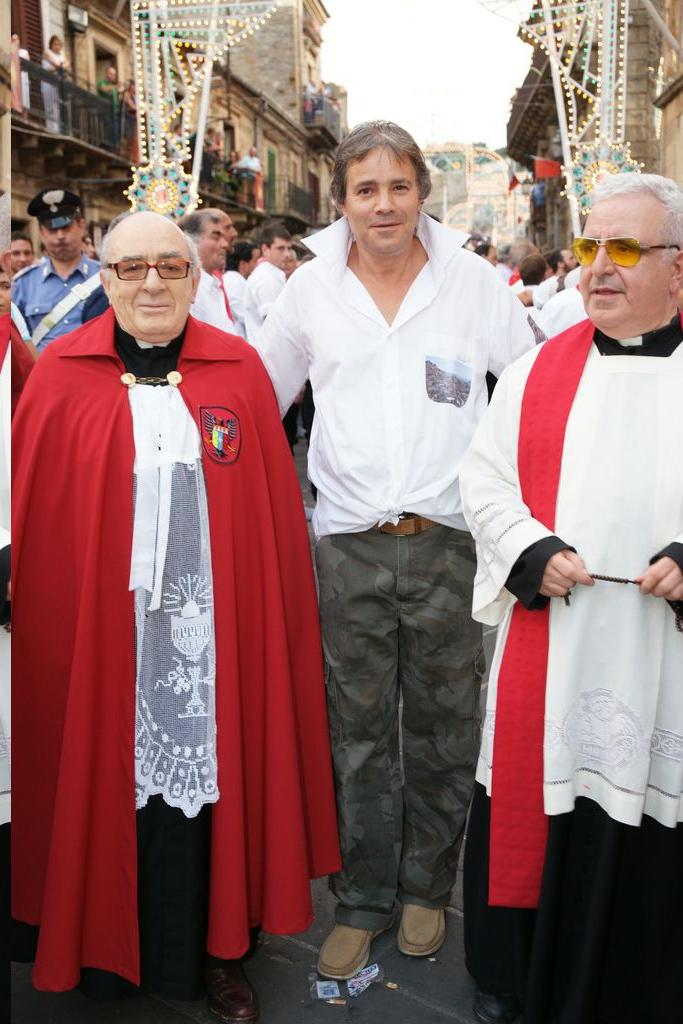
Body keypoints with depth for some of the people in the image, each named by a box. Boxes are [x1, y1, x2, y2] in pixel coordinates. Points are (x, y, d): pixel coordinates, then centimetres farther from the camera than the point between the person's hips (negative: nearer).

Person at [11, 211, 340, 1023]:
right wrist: (23, 607, -2)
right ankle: (102, 946, 35)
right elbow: (28, 507, 0)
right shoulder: (61, 374, 0)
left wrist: (284, 613, 0)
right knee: (110, 781, 12)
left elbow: (275, 511, 1)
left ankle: (215, 949, 31)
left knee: (207, 775, 10)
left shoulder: (240, 370, 1)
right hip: (96, 632, 0)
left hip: (212, 631, 0)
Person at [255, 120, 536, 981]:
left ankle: (426, 886, 35)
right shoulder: (311, 288, 4)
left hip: (450, 539, 0)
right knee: (357, 732, 9)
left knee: (442, 729, 13)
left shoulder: (472, 280, 0)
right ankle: (362, 898, 29)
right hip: (348, 545, 1)